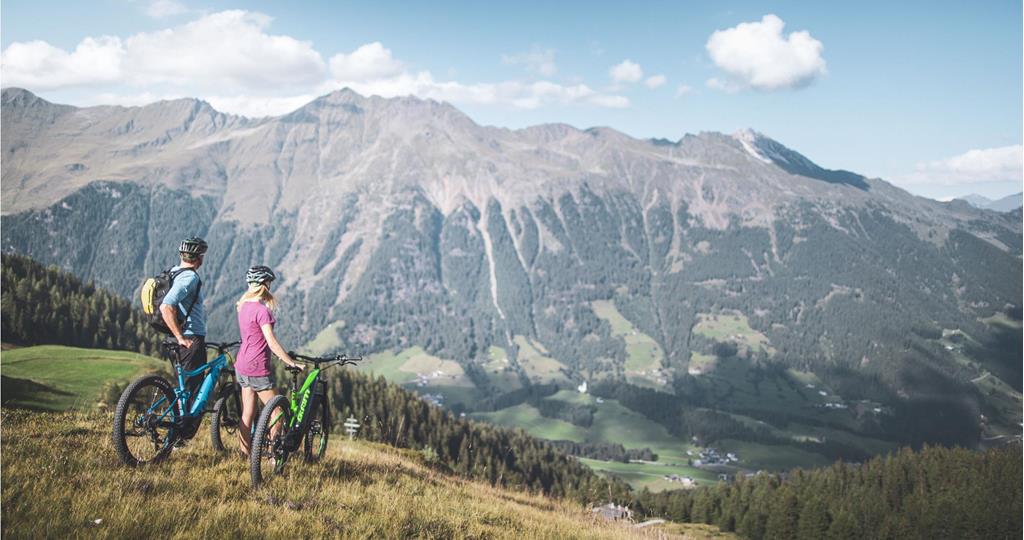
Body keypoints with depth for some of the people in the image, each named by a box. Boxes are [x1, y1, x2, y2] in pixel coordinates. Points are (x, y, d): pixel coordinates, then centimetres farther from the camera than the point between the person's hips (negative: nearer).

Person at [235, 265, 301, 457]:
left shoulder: (244, 306, 9)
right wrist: (292, 363, -14)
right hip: (257, 368, -9)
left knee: (247, 415, 12)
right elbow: (272, 343, -20)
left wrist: (283, 355, 24)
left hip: (242, 366, 9)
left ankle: (245, 455, 16)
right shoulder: (262, 310, -18)